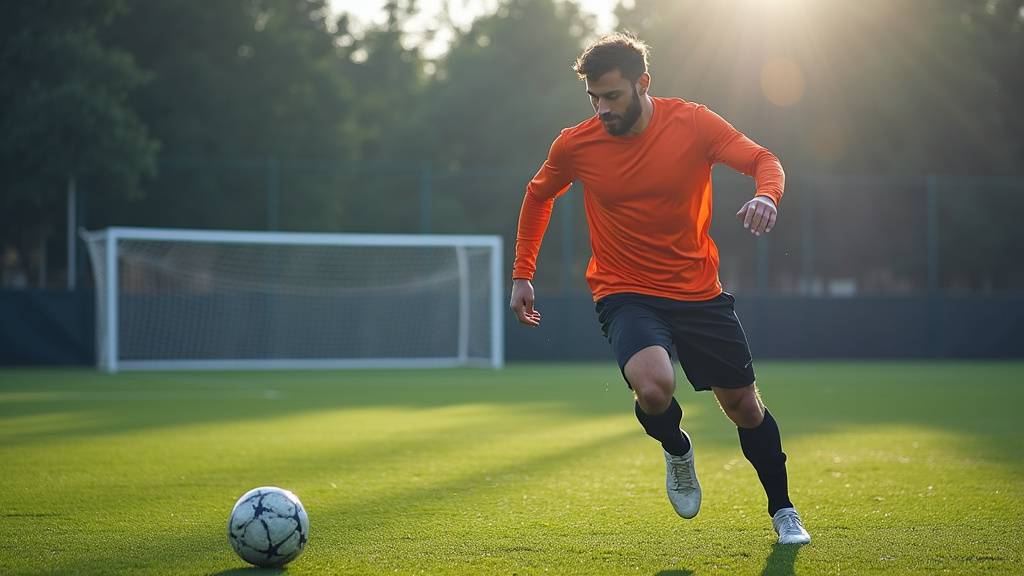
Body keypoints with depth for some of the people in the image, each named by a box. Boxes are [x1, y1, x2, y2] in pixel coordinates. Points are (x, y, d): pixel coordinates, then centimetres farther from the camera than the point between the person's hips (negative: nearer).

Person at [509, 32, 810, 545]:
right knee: (654, 387, -29)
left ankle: (782, 512, 31)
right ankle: (676, 450, 7)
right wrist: (522, 274, 9)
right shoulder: (576, 145, -7)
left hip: (699, 292, 1)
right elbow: (538, 196, 12)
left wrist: (766, 196, -30)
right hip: (625, 295, -1)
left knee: (743, 405, 7)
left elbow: (763, 160, -6)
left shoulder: (692, 123, -11)